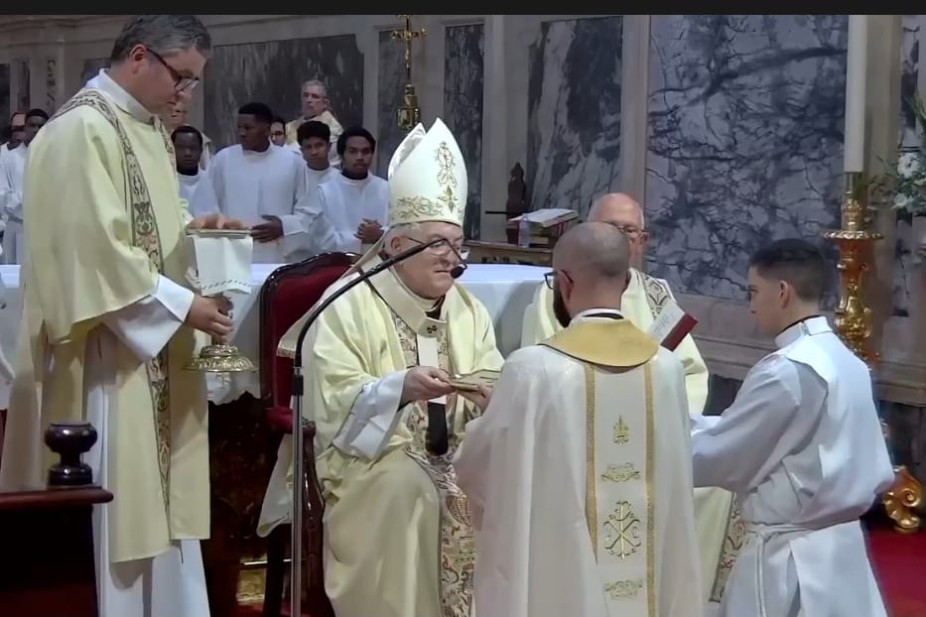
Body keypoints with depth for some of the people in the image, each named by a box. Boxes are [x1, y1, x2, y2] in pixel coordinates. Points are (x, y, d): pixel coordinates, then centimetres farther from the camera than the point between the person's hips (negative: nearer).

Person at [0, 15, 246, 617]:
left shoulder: (149, 128, 12)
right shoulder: (82, 130, -18)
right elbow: (95, 249, -23)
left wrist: (195, 226, 2)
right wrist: (183, 306, -19)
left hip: (154, 348, 10)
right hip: (108, 354, -10)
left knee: (158, 500, 14)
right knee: (115, 505, -2)